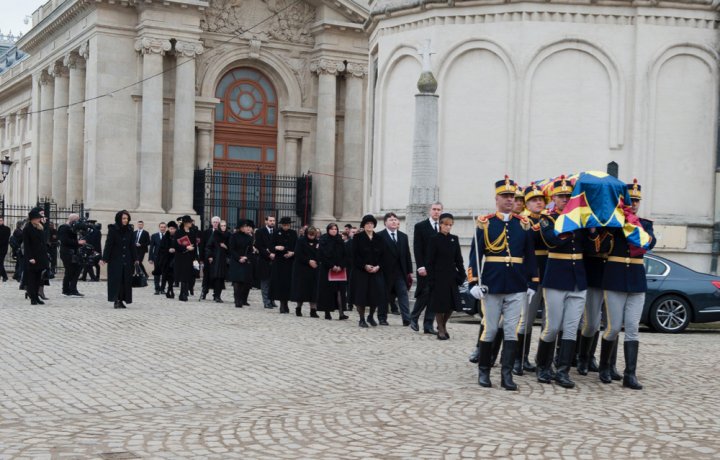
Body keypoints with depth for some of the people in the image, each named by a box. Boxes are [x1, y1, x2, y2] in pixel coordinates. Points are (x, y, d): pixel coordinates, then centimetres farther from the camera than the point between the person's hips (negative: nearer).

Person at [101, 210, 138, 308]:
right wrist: (104, 258, -12)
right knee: (116, 279, -5)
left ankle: (121, 300, 9)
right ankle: (116, 300, -4)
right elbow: (108, 244, -8)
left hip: (127, 259, 4)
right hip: (115, 259, -4)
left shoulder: (130, 230, 6)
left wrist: (135, 259, 5)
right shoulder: (113, 229, -5)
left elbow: (132, 245, 8)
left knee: (126, 280, 2)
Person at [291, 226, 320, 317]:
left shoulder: (317, 242, 8)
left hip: (314, 269, 3)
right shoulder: (301, 241, -2)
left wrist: (315, 262, -11)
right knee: (301, 288, 1)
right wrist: (308, 261, -16)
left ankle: (313, 310, -2)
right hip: (301, 269, -3)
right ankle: (298, 308, 15)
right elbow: (298, 255, -9)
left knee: (313, 290, -2)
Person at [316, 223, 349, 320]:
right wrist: (331, 266, -14)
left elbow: (344, 255, 6)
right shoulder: (323, 240, -2)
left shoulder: (340, 240, 10)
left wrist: (340, 266, -8)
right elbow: (322, 255, -8)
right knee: (327, 290, -1)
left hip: (339, 269, 3)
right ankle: (327, 312, 4)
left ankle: (341, 313, -10)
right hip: (326, 269, -3)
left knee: (340, 290, -5)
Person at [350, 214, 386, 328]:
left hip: (376, 271, 3)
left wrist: (378, 266, -10)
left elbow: (383, 255, 7)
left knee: (376, 295, -2)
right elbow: (355, 255, -6)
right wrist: (364, 266, -16)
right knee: (361, 295, -4)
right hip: (360, 271, -3)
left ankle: (371, 316, 19)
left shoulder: (378, 239, 10)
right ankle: (362, 319, 6)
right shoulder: (357, 238, 0)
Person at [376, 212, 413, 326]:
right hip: (386, 271, -4)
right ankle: (382, 318, 15)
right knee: (384, 296, 5)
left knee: (403, 294, -3)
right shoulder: (380, 236, -3)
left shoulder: (403, 236, 14)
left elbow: (407, 255, 12)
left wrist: (409, 271, 8)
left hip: (400, 271, 4)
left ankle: (406, 319, -6)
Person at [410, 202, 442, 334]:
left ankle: (428, 326, 6)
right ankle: (414, 318, 15)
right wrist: (421, 266, -13)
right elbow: (417, 248, -5)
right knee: (424, 293, -7)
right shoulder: (420, 226, 1)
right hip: (425, 268, -4)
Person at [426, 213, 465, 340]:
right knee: (439, 304, 1)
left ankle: (443, 324, 27)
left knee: (452, 304, 5)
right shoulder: (435, 239, -5)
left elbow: (458, 259, 10)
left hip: (451, 276, 4)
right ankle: (441, 330, 14)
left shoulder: (454, 239, 7)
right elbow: (429, 261, -6)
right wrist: (431, 279, -11)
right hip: (439, 276, -4)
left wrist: (461, 275, 1)